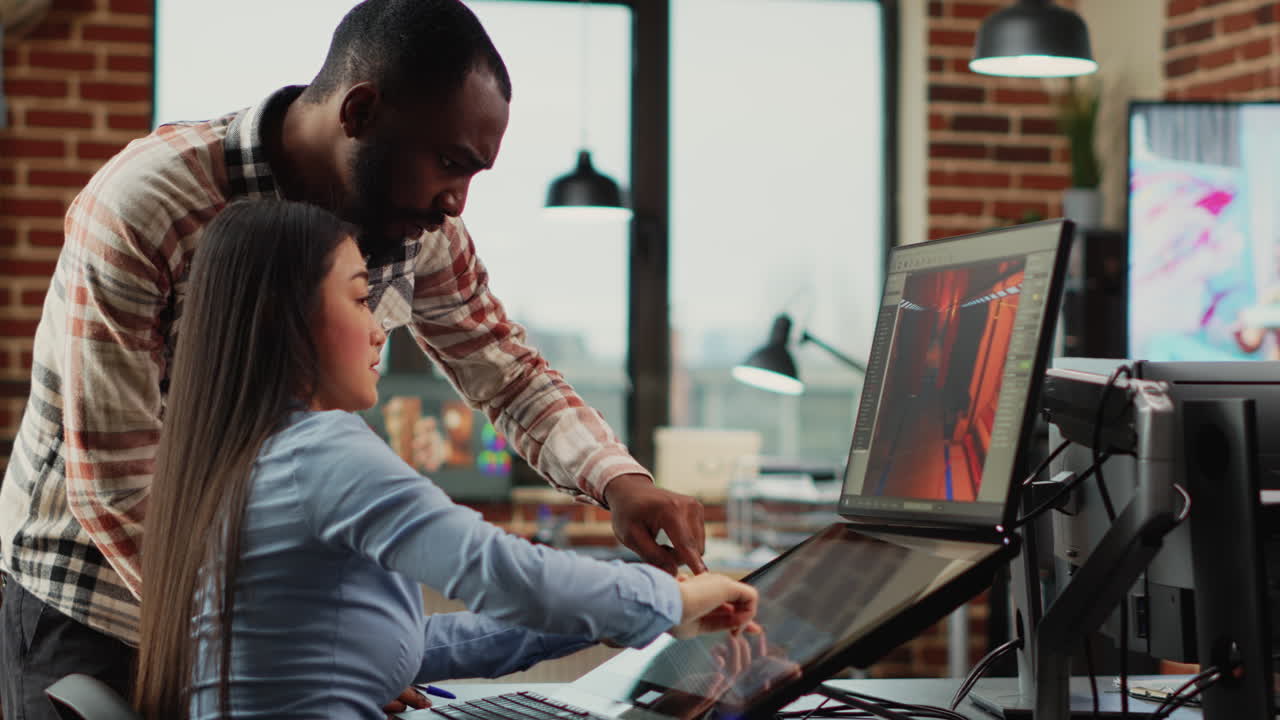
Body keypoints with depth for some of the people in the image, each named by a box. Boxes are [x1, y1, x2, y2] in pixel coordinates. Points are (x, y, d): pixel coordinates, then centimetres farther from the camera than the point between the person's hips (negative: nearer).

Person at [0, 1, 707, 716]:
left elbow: (510, 373, 4)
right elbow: (112, 484, -28)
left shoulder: (421, 230, -9)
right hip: (93, 620, -5)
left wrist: (620, 480, -16)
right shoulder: (138, 208, -27)